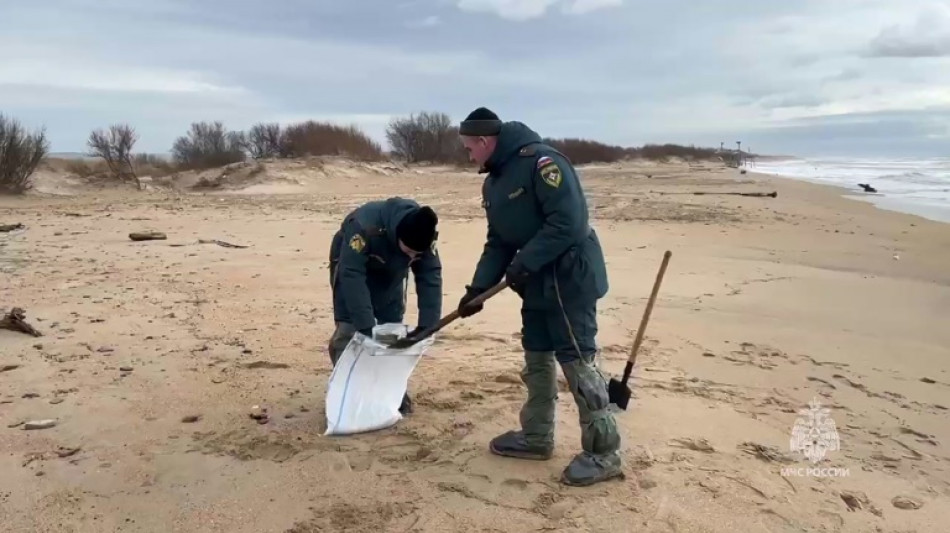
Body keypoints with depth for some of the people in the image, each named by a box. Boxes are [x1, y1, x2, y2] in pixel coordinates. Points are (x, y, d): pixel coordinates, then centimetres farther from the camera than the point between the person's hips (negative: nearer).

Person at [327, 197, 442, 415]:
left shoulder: (422, 235, -28)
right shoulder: (365, 226, -43)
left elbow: (431, 276, -25)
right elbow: (352, 276, -43)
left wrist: (426, 325, -32)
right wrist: (366, 326, -45)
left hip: (392, 274, 4)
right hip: (353, 266, -4)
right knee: (348, 330, -11)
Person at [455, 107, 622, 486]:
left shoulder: (541, 162, -19)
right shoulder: (494, 183, 11)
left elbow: (569, 222, -26)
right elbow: (498, 243, 13)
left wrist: (523, 264, -24)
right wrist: (478, 287, 4)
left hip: (571, 278, -9)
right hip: (537, 282, 9)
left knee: (577, 362, -7)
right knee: (536, 358, 14)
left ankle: (604, 452, 4)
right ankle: (537, 437, 28)